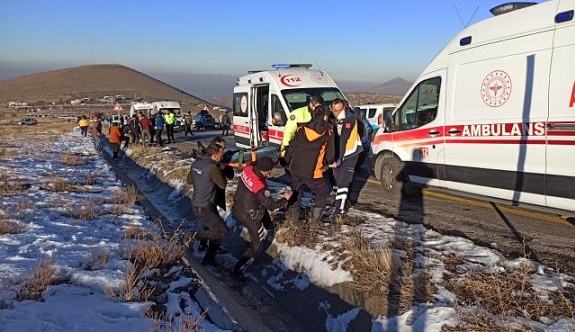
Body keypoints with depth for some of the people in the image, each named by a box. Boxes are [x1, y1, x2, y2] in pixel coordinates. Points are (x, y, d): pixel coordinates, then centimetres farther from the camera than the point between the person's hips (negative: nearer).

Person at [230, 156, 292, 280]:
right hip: (249, 217, -7)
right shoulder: (260, 188, -35)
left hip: (237, 209, 8)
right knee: (256, 248, 10)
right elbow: (272, 206, -21)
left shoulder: (248, 169, -17)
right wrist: (285, 198, -7)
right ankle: (237, 270, 15)